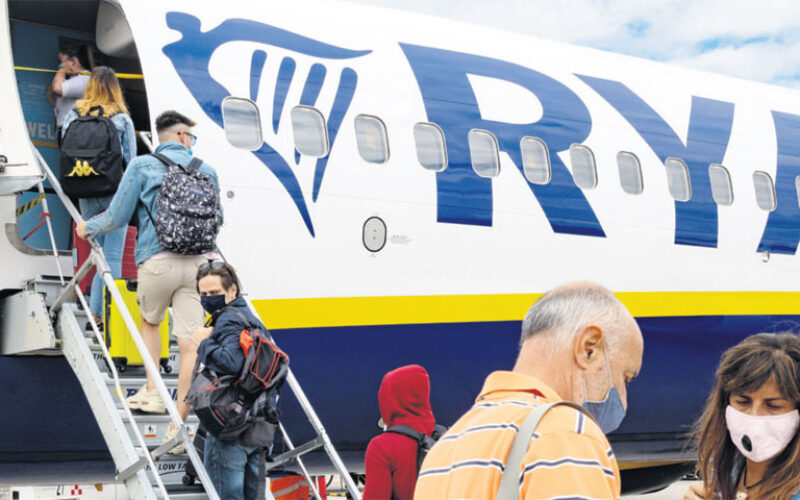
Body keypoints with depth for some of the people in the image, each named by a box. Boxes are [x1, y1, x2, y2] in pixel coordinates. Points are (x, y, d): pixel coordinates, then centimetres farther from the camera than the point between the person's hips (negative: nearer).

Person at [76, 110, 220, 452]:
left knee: (150, 321, 27)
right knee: (189, 342, -2)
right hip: (198, 262, 1)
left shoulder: (142, 166, 2)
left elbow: (117, 217, 1)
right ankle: (177, 429, -2)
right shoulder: (206, 171, 11)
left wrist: (89, 228, 21)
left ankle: (152, 392, 20)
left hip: (157, 261, -1)